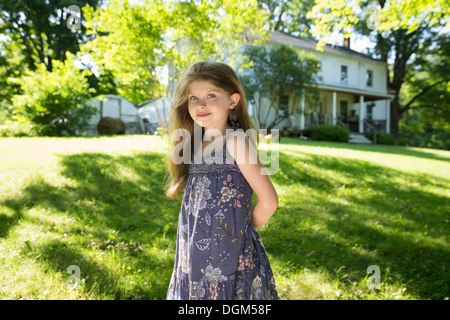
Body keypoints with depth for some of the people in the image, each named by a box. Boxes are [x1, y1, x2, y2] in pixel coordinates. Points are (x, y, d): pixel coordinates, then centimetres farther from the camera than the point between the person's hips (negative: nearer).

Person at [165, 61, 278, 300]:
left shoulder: (235, 140, -14)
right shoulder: (196, 145, 7)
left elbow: (268, 201, -17)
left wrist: (242, 230, -4)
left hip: (229, 257, -6)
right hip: (195, 256, 7)